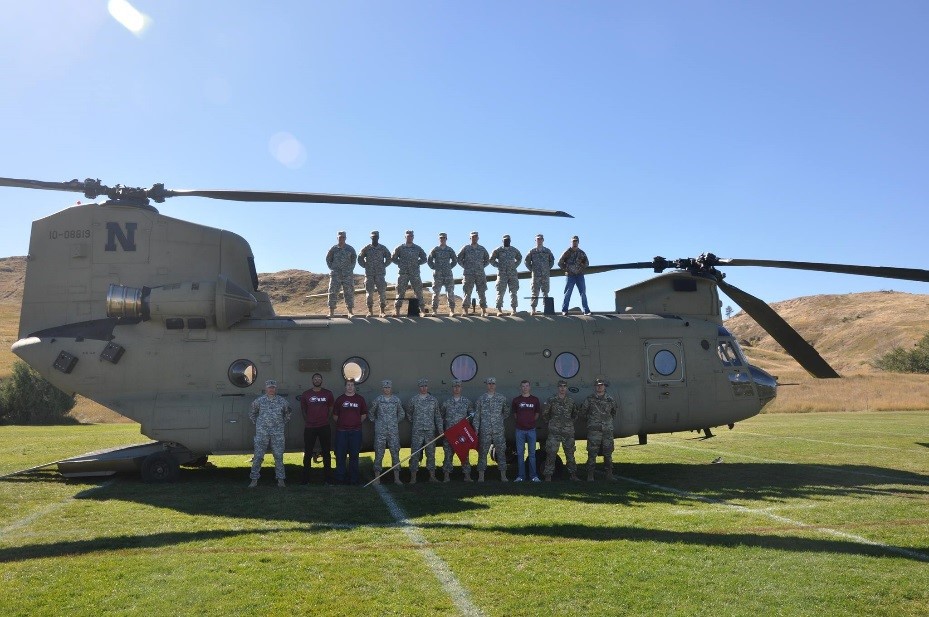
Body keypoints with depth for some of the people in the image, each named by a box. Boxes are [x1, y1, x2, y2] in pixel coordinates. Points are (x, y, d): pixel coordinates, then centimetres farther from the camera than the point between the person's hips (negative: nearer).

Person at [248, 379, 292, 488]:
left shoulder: (282, 401, 5)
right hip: (262, 433, -1)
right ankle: (254, 480, 7)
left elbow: (287, 413, 21)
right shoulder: (259, 401, 3)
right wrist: (257, 424, 11)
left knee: (279, 456, 1)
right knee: (258, 456, -1)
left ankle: (280, 479, 8)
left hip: (278, 433, 1)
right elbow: (251, 413, 16)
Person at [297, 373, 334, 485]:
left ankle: (328, 478, 12)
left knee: (326, 453, 5)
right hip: (309, 428, 0)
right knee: (308, 453, 3)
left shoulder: (328, 394, 2)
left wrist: (325, 418, 6)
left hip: (324, 427, 0)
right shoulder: (306, 394, 1)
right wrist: (307, 421, 7)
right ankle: (305, 479, 10)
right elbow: (303, 409, 11)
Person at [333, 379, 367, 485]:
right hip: (341, 431, 0)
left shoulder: (360, 399, 5)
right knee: (340, 455, 0)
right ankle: (340, 478, 8)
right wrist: (341, 423, 8)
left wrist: (357, 422, 8)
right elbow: (335, 415, 9)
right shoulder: (340, 399, 4)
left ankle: (353, 479, 13)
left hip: (355, 431, 1)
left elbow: (364, 414, 13)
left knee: (354, 455, 6)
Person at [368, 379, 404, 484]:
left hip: (393, 431, 1)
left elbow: (401, 413, 19)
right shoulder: (378, 400, 1)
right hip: (380, 431, -1)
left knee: (395, 453, 1)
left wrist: (396, 422, 11)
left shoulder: (396, 399, 6)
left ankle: (397, 478, 6)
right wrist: (375, 421, 8)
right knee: (379, 453, -2)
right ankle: (377, 477, 4)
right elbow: (370, 413, 14)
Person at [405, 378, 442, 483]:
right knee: (415, 453, -4)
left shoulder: (434, 400, 6)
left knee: (431, 453, 6)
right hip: (417, 431, -2)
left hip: (430, 431, 2)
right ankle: (413, 477, 0)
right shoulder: (413, 399, 3)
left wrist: (440, 429, 2)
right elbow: (409, 413, 16)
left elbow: (437, 416, 9)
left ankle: (432, 476, 13)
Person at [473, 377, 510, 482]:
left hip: (498, 430, 0)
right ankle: (481, 476, 7)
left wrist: (499, 420, 11)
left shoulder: (501, 398, 6)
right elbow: (477, 415, 4)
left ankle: (503, 475, 7)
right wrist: (476, 429, -1)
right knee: (483, 452, 2)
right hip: (485, 430, 0)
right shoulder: (481, 398, 5)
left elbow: (506, 412, 18)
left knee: (501, 451, 0)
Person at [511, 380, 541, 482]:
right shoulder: (516, 400, 4)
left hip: (531, 429, 0)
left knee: (532, 453, 2)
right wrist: (520, 421, 4)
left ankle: (534, 476, 7)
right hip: (520, 430, 0)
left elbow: (537, 413, 14)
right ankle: (520, 476, 8)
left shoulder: (535, 400, 5)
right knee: (519, 453, 3)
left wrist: (532, 421, 5)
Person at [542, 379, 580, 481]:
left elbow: (575, 414, 24)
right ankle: (548, 475, -1)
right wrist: (550, 422, 6)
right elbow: (544, 413, 4)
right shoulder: (551, 400, -1)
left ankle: (573, 474, 19)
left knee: (570, 453, 9)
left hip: (568, 431, 3)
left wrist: (571, 422, 14)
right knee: (551, 453, -5)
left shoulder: (571, 401, 9)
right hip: (554, 432, -3)